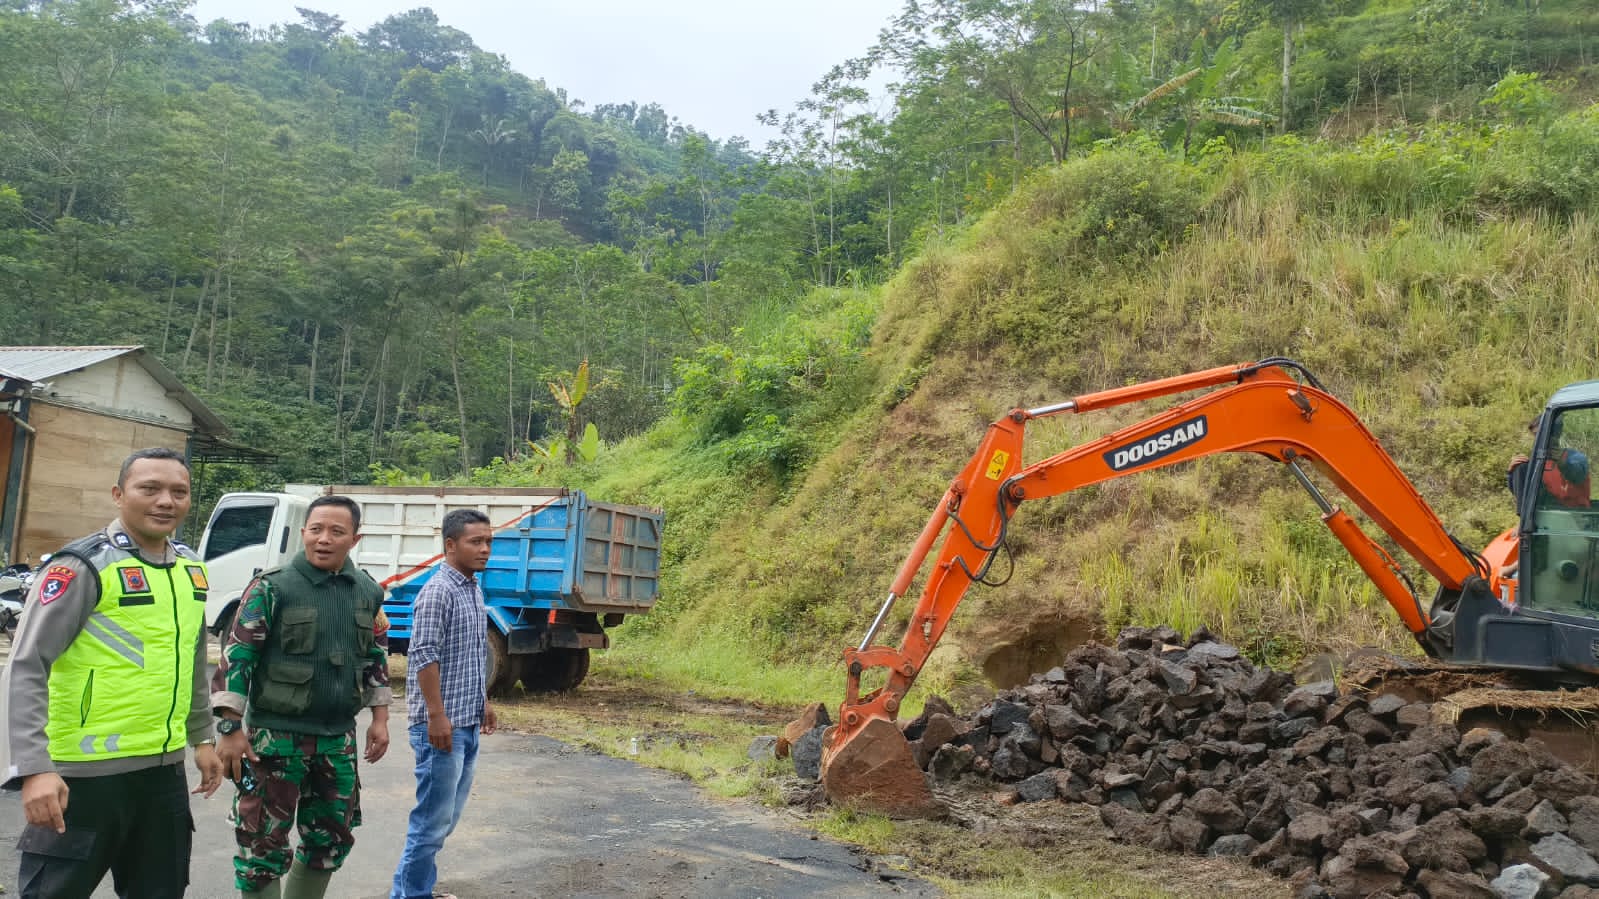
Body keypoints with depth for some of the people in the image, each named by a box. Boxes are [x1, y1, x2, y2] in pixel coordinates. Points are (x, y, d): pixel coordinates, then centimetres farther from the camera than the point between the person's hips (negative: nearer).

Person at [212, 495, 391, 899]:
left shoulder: (368, 592, 4)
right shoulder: (273, 587, -10)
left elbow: (377, 657, 15)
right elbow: (236, 657, -10)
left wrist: (379, 718, 11)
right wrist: (231, 729, -13)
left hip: (337, 738, 5)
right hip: (275, 737, -5)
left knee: (331, 838, 15)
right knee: (263, 844, 3)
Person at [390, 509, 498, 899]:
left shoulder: (475, 589, 13)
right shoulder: (438, 591, -14)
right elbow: (424, 656, -19)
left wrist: (484, 701, 23)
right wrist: (436, 715, -21)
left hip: (468, 725, 9)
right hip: (442, 725, -9)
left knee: (446, 817, 15)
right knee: (433, 818, -2)